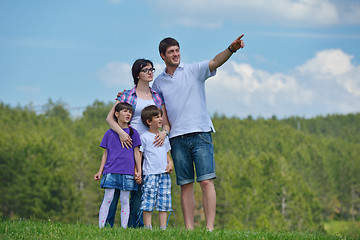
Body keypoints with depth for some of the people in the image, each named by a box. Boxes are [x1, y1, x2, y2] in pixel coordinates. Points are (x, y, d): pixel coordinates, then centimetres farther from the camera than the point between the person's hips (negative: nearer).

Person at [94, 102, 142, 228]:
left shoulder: (133, 133, 10)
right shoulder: (109, 133, 11)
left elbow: (136, 152, 9)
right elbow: (105, 154, 13)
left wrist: (139, 171, 3)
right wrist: (100, 171, 8)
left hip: (127, 172, 0)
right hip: (111, 171, 0)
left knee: (124, 200, 0)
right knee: (108, 199, -6)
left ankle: (124, 228, 2)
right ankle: (101, 227, -6)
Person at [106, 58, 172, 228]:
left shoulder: (157, 97, 16)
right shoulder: (127, 95, 6)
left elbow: (166, 122, 14)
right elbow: (110, 117, 2)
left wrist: (164, 132, -9)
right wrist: (121, 132, -16)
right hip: (132, 144, -3)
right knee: (137, 186, -10)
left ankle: (135, 225, 2)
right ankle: (136, 225, -6)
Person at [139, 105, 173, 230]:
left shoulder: (164, 136, 17)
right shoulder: (144, 137, -1)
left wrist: (170, 163, 5)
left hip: (164, 174, 5)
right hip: (150, 174, -5)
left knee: (164, 202, 3)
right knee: (148, 201, -10)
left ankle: (163, 227, 5)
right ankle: (148, 227, -9)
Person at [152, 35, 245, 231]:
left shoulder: (194, 70, 5)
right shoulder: (159, 82, 15)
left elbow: (215, 62, -12)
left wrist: (231, 49, -30)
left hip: (200, 134, -3)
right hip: (177, 138, 3)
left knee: (206, 181, -10)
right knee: (185, 185, 4)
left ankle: (210, 227, -12)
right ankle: (189, 228, 6)